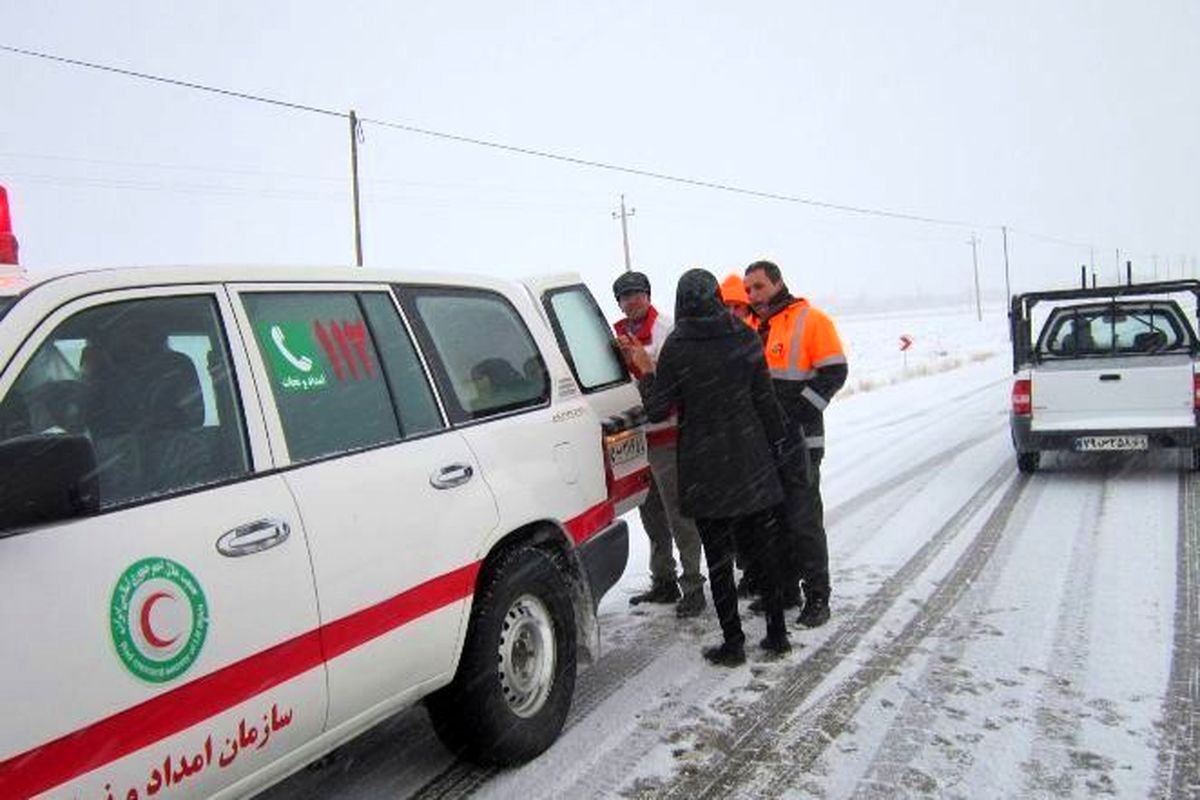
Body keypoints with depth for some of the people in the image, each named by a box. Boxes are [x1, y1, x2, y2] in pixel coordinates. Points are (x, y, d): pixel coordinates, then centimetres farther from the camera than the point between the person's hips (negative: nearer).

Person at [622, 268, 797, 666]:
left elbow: (658, 410, -6)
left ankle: (733, 643, 13)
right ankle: (777, 633, 22)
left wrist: (645, 370, 7)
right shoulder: (745, 337, -2)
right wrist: (777, 443, 12)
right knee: (765, 548, 13)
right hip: (752, 461, 3)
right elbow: (765, 400, 1)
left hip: (705, 466, -3)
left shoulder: (676, 347, -9)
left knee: (718, 556, 7)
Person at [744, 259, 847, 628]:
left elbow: (834, 373, -11)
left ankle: (817, 598, 7)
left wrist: (796, 413, -17)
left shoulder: (810, 320, -5)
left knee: (803, 521, -4)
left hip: (798, 441, -7)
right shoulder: (752, 327, 14)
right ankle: (785, 588, 26)